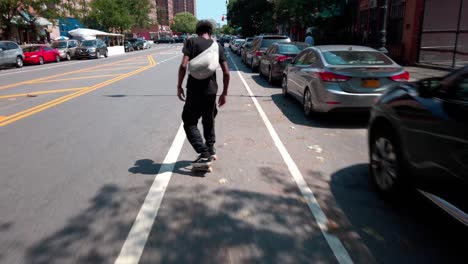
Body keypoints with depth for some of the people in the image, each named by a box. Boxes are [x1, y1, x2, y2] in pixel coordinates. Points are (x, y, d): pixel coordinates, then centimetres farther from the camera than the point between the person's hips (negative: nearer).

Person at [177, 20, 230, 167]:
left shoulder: (191, 42, -3)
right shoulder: (218, 46, 8)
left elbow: (183, 65, -14)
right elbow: (226, 72, 5)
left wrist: (179, 86, -3)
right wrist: (224, 93, 14)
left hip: (194, 90, -4)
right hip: (211, 90, 4)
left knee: (189, 122, 4)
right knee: (209, 120, 23)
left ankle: (204, 154, -7)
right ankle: (211, 150, 29)